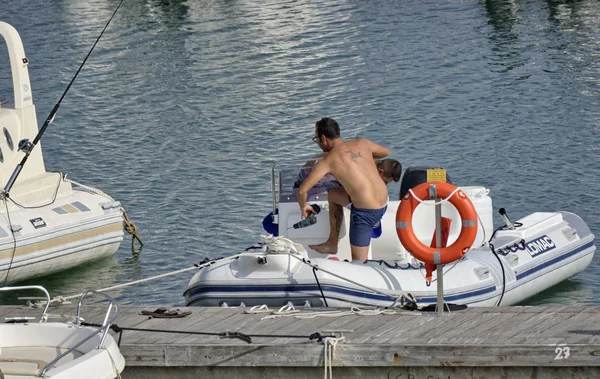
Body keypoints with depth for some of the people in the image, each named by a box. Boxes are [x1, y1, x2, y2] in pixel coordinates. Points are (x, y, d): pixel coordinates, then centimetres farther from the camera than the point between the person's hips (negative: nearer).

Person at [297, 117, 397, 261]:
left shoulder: (328, 161, -10)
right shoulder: (362, 143, 4)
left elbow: (301, 191, -8)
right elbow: (386, 152, 26)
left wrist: (303, 207, 14)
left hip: (365, 212, -8)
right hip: (384, 204, 8)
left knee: (359, 264, 6)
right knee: (333, 195, 29)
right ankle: (332, 244, 40)